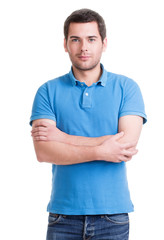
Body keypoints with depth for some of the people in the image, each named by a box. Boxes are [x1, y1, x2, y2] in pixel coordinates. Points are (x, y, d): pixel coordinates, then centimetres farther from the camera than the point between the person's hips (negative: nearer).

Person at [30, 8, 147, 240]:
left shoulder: (126, 88, 2)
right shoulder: (48, 91, 2)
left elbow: (127, 144, -11)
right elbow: (43, 152, -9)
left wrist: (63, 137, -10)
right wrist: (100, 151, -16)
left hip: (113, 214, 0)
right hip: (63, 214, 0)